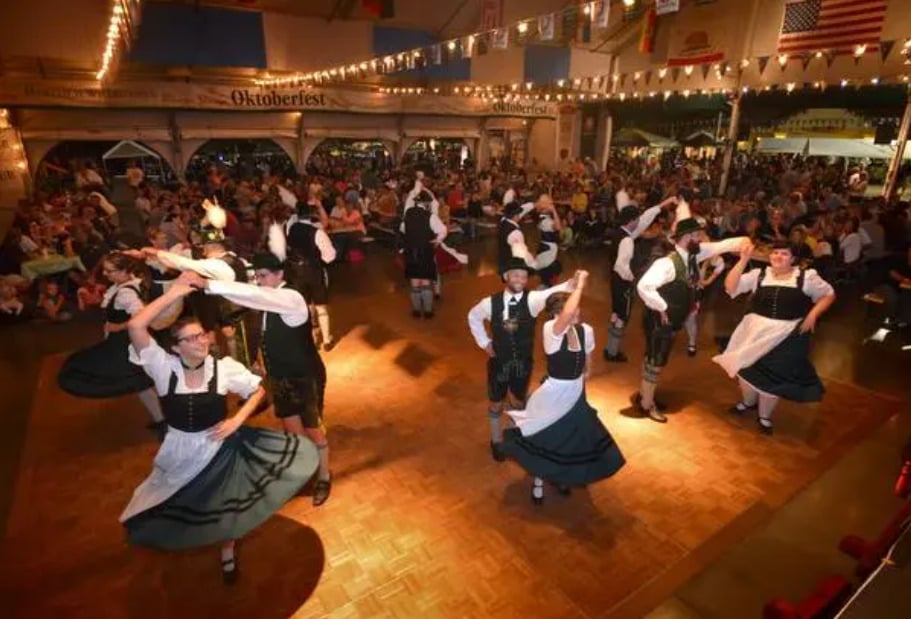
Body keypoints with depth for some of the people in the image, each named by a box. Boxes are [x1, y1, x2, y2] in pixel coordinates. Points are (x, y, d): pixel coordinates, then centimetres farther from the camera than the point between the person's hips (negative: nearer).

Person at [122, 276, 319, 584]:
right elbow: (135, 327, -31)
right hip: (183, 452, 1)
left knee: (225, 505, 12)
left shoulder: (224, 366, -18)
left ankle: (227, 549, 44)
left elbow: (258, 390, -5)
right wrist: (173, 293, -32)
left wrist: (237, 420, -18)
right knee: (181, 509, 18)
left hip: (219, 446, -1)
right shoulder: (164, 366, -18)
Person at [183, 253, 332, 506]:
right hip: (280, 376, 8)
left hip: (305, 376, -8)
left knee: (312, 429, 7)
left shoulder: (291, 298, -26)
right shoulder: (269, 300, 2)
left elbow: (253, 294, -40)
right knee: (292, 430, 17)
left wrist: (208, 284, -43)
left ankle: (324, 477, 30)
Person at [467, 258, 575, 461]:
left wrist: (571, 284, -61)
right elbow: (473, 317, 5)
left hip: (523, 363, 0)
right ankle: (496, 441, 42)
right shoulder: (491, 302, -15)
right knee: (496, 404, 17)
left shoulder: (532, 299, -19)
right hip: (498, 362, 0)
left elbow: (553, 292, -40)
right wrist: (484, 343, 0)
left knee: (522, 401, 22)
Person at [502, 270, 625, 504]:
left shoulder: (586, 330, -9)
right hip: (553, 395, -5)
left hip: (575, 396, 5)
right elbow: (568, 315, -49)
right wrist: (579, 284, -39)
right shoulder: (551, 329, -27)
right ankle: (539, 481, 43)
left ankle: (559, 476, 51)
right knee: (545, 440, 14)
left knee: (573, 440, 22)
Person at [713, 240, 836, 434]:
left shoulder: (806, 276, -5)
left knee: (774, 376, 9)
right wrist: (743, 260, -21)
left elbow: (829, 294, 7)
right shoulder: (759, 274, -4)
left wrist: (813, 314, -8)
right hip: (756, 331, 1)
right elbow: (730, 287, -14)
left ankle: (765, 416, 33)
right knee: (747, 369, 16)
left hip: (787, 336, -1)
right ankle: (748, 401, 46)